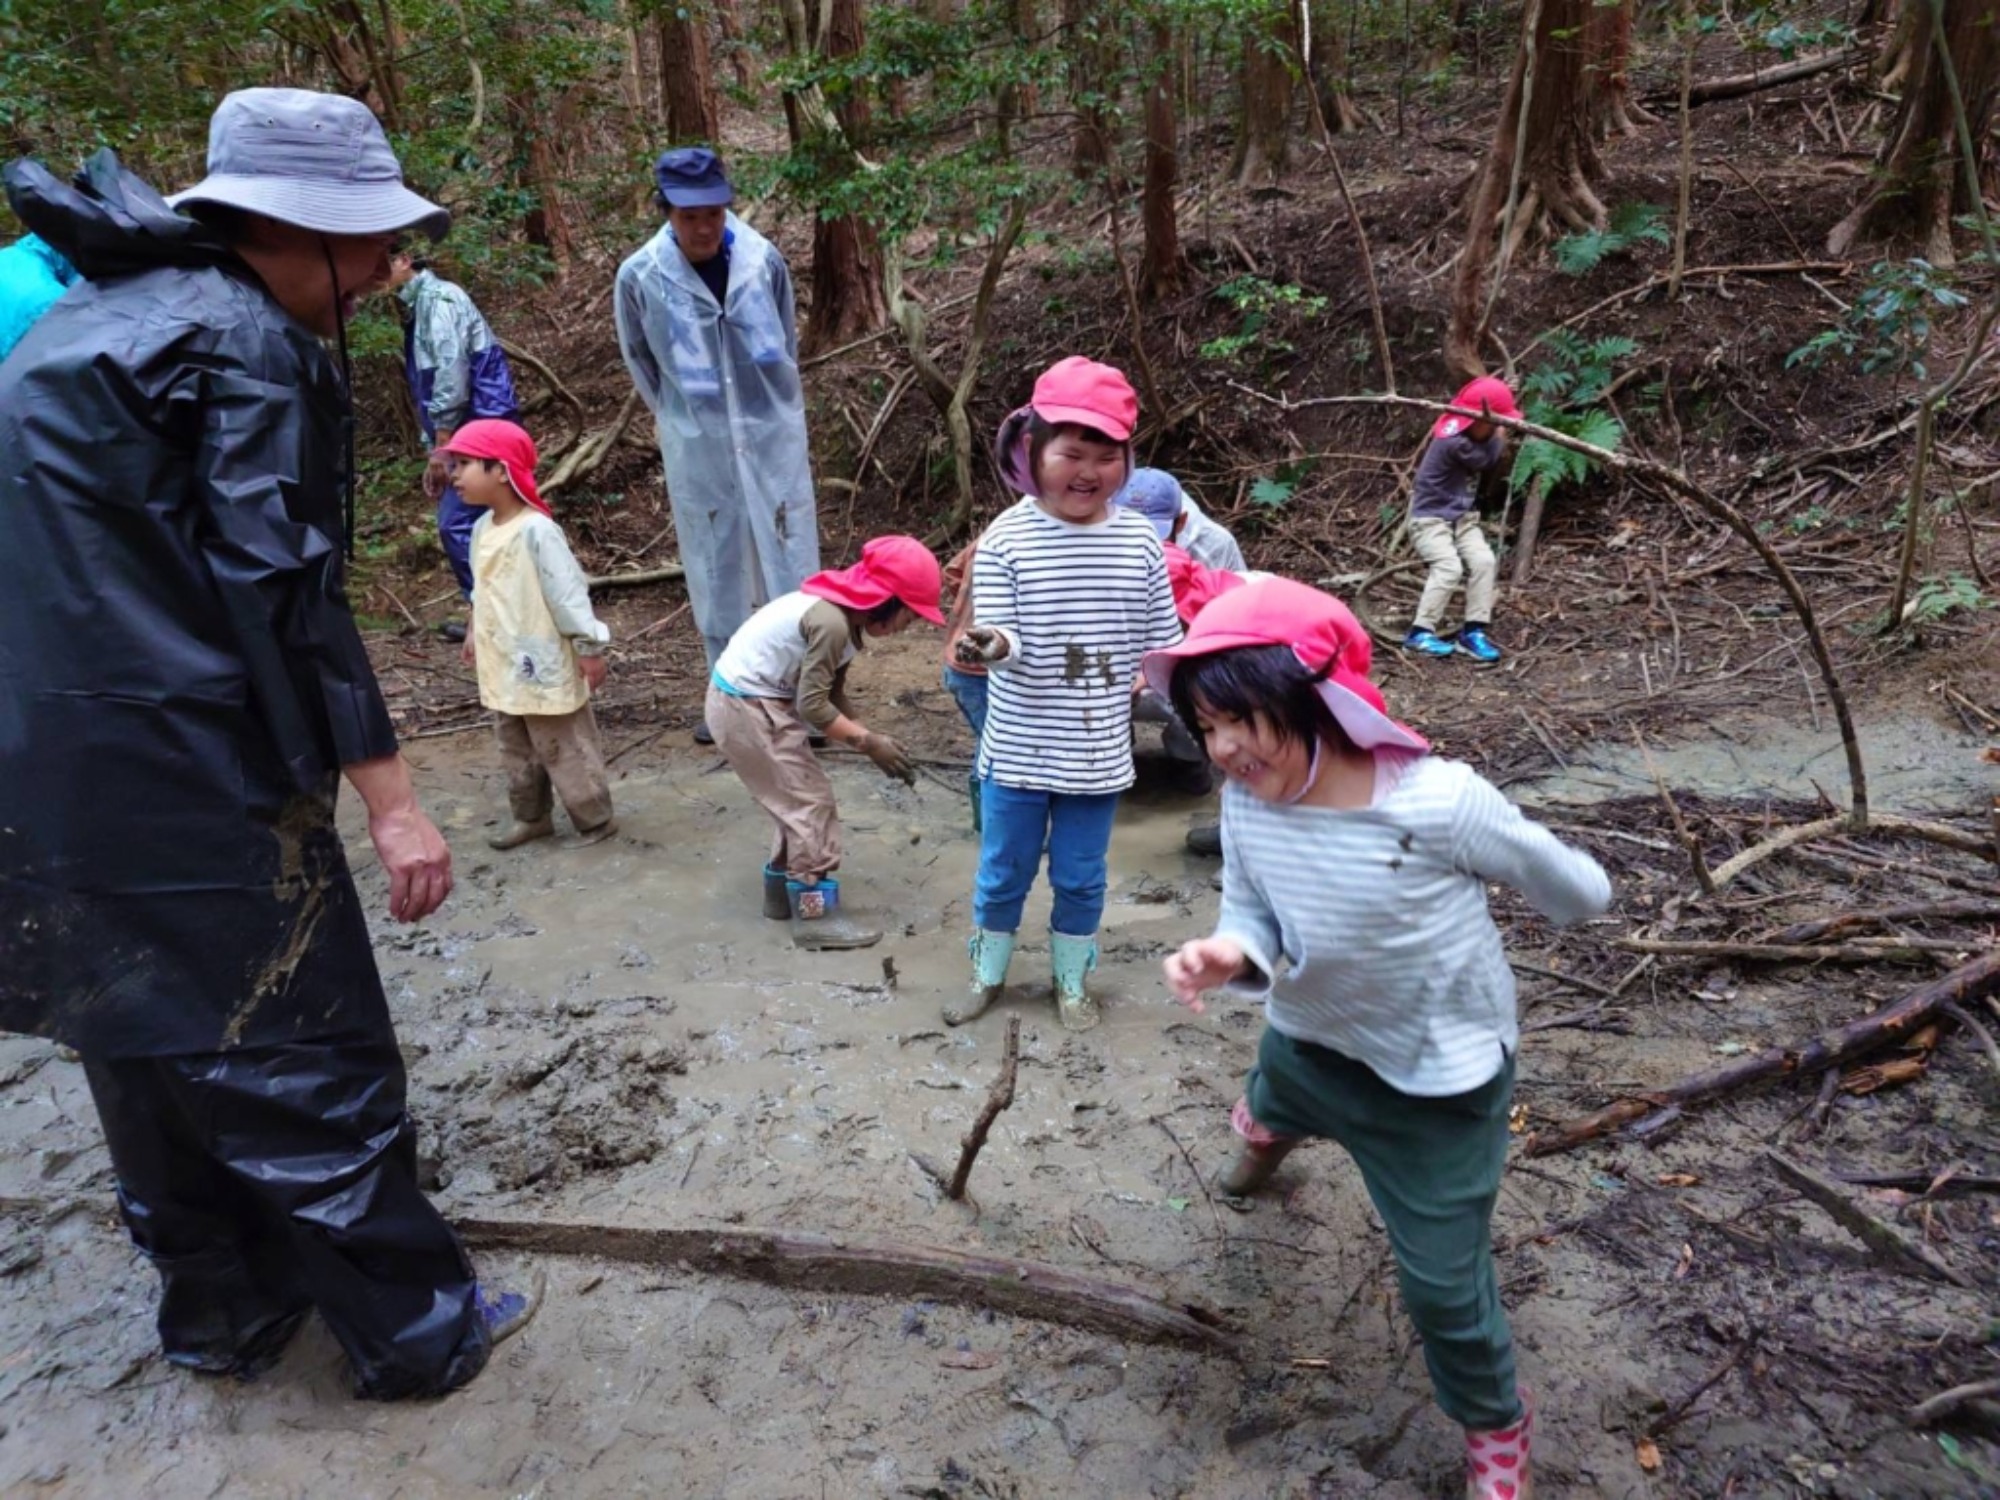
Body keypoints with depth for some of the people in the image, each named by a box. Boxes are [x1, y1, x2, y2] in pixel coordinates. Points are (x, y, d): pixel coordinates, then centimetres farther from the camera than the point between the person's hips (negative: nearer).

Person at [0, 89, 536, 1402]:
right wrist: (388, 796, -17)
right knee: (300, 1050, 3)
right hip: (178, 766, -9)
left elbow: (114, 559, 18)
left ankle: (220, 1312, 36)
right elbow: (281, 586, -19)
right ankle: (417, 1329, 19)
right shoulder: (245, 342, -13)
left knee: (155, 1043, 19)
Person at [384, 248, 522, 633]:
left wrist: (441, 446, -18)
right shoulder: (415, 306, 21)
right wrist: (431, 449, 19)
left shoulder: (437, 297, -9)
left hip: (479, 428, -10)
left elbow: (452, 371, -18)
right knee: (474, 525, 11)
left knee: (457, 526, -9)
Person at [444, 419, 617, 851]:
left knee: (563, 749, 2)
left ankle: (595, 821, 15)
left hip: (542, 665, -9)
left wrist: (589, 648, -18)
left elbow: (567, 592, -20)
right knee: (515, 748, 19)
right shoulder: (482, 528, 6)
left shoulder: (536, 530, -21)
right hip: (503, 665, 9)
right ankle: (530, 816, 34)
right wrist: (475, 633, 25)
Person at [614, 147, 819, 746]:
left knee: (789, 560, 4)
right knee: (716, 570, 8)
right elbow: (641, 362, 8)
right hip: (695, 445, 0)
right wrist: (679, 418, 11)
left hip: (774, 434, 0)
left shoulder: (763, 259, -8)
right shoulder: (641, 276, -9)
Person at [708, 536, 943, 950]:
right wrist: (870, 742, -16)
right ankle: (815, 914, 3)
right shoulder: (832, 622, -27)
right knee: (810, 802, -4)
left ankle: (782, 891, 28)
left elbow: (832, 695, 7)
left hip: (753, 700, 9)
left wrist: (873, 740, -2)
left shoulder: (844, 614, 3)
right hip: (745, 708, -9)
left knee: (799, 799, 16)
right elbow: (814, 707, -24)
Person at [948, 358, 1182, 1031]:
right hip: (1018, 750, -1)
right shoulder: (1007, 538, -12)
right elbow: (1005, 644, -17)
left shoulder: (1140, 542, -5)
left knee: (1081, 879, 17)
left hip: (1099, 754, 2)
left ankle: (1070, 981, 39)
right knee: (1002, 873, 16)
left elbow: (1165, 644, 3)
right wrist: (991, 644, -39)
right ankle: (987, 974, 40)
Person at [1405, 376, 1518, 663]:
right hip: (1430, 518, -8)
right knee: (1449, 567, -26)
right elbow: (1488, 460, -11)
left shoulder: (1469, 433, 2)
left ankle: (1473, 631, -6)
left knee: (1484, 561, -12)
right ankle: (1421, 632, -15)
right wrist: (1501, 434, -1)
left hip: (1462, 517, 8)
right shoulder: (1453, 442, -23)